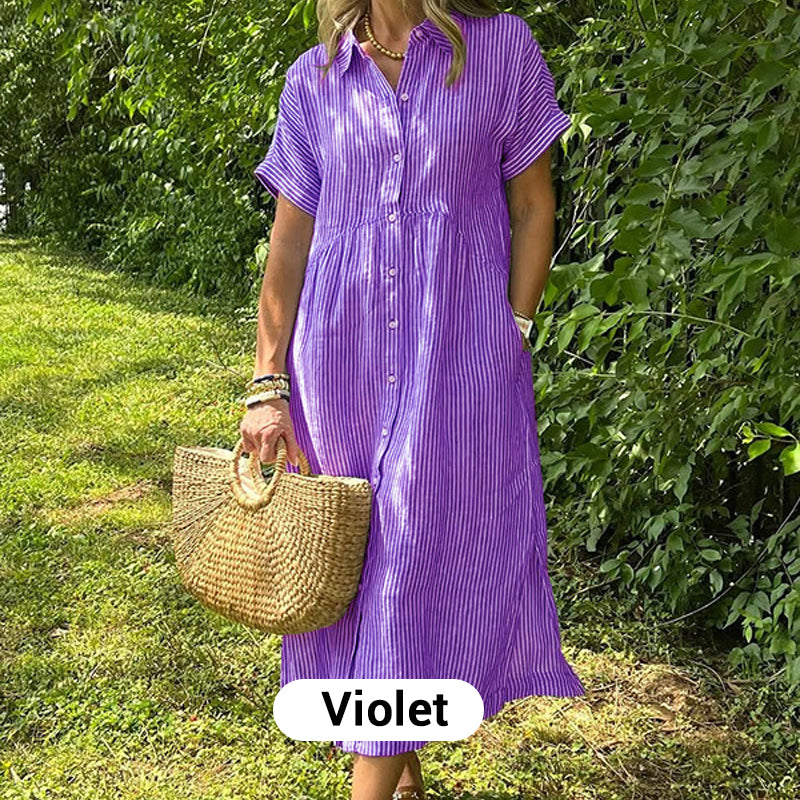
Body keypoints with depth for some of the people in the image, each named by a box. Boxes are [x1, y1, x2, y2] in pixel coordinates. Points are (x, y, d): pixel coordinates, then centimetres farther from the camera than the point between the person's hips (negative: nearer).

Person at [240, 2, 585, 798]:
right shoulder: (314, 79, 7)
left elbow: (533, 208, 6)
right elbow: (288, 243, 5)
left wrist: (512, 337, -3)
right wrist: (267, 385, 0)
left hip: (458, 360, -2)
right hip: (340, 360, 3)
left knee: (418, 561, -1)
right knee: (359, 562, 10)